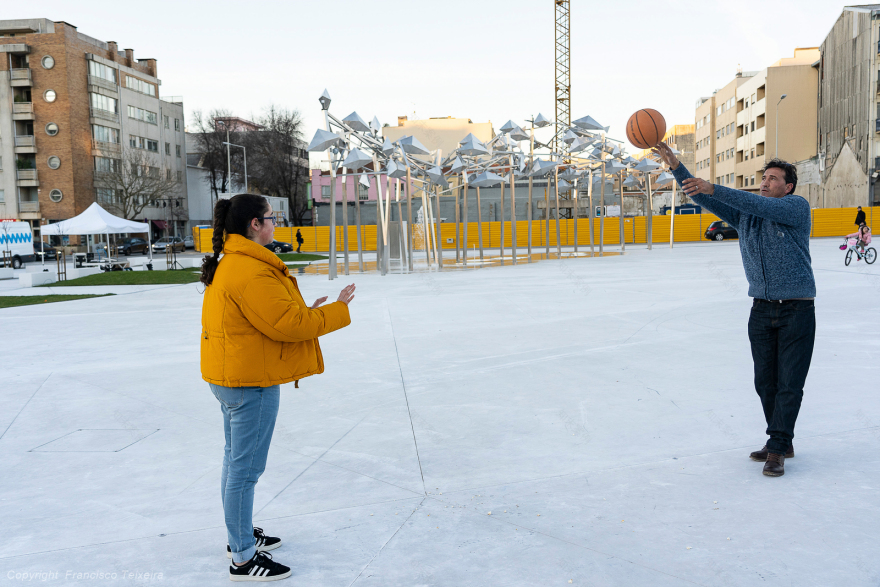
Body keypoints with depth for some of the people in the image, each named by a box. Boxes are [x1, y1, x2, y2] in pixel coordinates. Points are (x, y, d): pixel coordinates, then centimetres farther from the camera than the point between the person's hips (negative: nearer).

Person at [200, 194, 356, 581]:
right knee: (246, 468, -1)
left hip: (230, 376, 11)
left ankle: (241, 535, 39)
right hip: (250, 380, -11)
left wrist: (305, 313, 8)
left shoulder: (228, 263, 12)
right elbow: (286, 323, -24)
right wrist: (336, 311, -13)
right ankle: (243, 559, 11)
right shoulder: (251, 272, -23)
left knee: (236, 461, 22)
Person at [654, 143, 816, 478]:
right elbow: (704, 200, -2)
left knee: (790, 384, -2)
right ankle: (782, 443, 22)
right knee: (764, 381, 9)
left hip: (797, 311, -5)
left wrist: (713, 188, -33)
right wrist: (675, 166, -15)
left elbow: (760, 206, -24)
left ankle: (777, 447, 5)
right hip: (761, 309, 5)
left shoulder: (798, 207, -6)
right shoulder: (743, 214, 8)